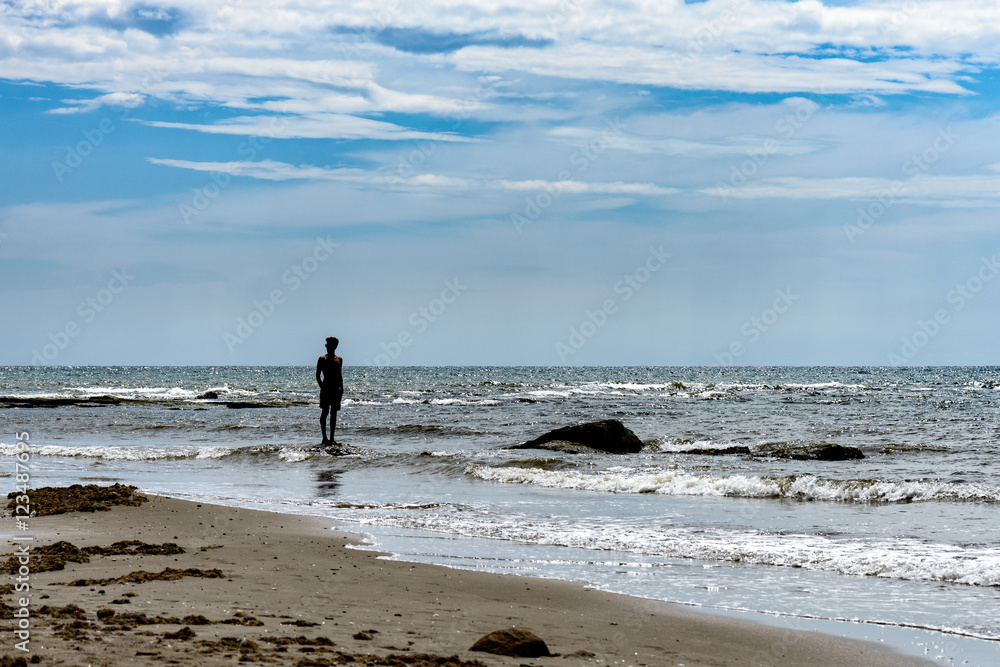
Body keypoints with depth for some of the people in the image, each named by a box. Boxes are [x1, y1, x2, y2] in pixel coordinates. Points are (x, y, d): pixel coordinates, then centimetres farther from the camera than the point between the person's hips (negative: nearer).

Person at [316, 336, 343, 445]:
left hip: (336, 390, 5)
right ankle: (324, 438, 0)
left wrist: (341, 388, 7)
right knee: (325, 412, -4)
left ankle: (332, 438, 8)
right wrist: (322, 387, -14)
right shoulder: (322, 359, -2)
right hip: (326, 389, -5)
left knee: (334, 413, 5)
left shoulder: (339, 359, 13)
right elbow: (318, 375, -3)